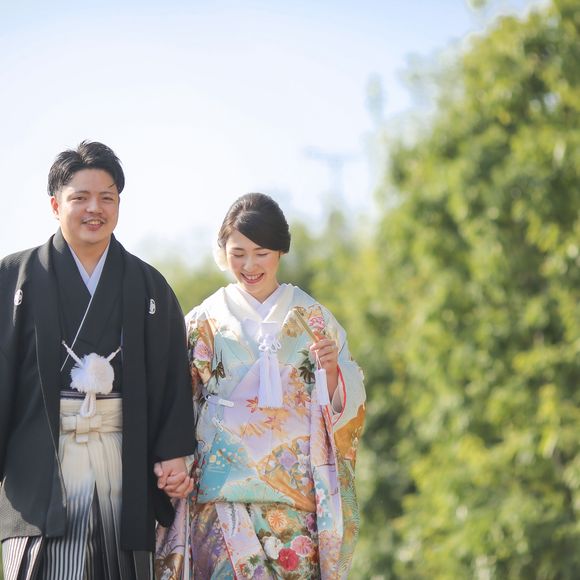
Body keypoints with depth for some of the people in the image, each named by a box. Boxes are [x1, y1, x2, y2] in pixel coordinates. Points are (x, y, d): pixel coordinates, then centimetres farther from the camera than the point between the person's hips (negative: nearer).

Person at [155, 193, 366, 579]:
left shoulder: (313, 319, 8)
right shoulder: (205, 322, 6)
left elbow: (348, 406, 6)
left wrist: (331, 369, -12)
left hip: (298, 487, 1)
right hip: (226, 490, -1)